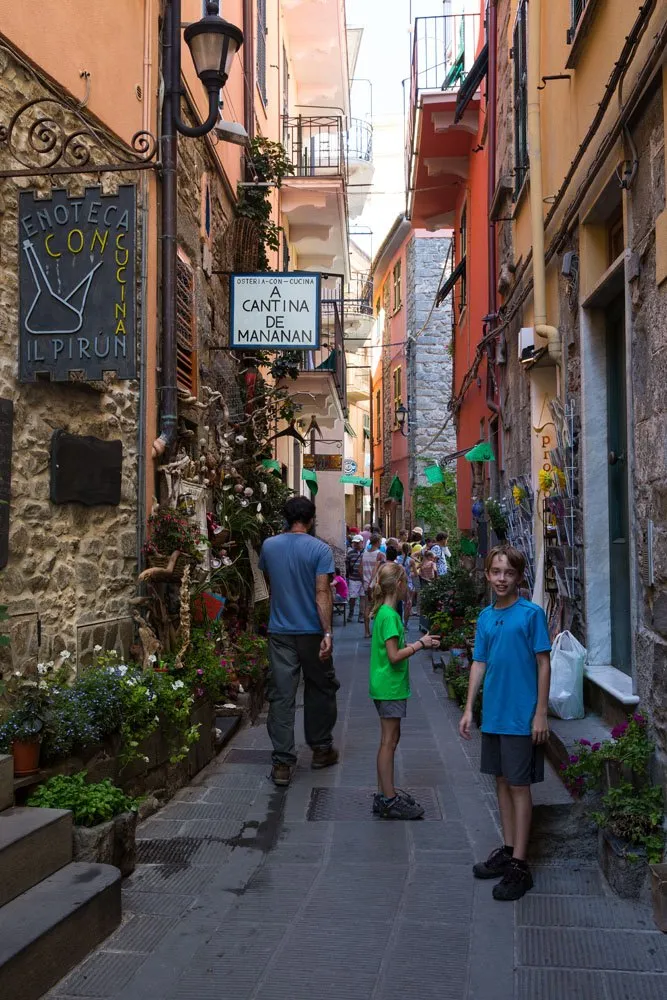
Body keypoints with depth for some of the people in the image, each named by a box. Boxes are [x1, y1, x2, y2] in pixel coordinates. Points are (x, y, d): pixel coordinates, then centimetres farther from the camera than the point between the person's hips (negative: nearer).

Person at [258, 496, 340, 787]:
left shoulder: (269, 546, 2)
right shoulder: (320, 549, -10)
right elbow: (322, 594, -16)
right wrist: (328, 632, -17)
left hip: (279, 632, 2)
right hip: (311, 631, -2)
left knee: (281, 696, 3)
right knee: (320, 690, 16)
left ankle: (282, 763, 2)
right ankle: (321, 749, 28)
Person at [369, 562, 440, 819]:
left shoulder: (384, 612, 12)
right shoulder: (389, 615, -18)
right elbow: (394, 656, -22)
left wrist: (420, 643, 10)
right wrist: (420, 644, -12)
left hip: (386, 686, 10)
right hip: (390, 687, -10)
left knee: (389, 739, 14)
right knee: (389, 741, -4)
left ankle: (385, 793, 22)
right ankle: (389, 800, 3)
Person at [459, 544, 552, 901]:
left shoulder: (531, 613, -10)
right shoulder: (485, 617, 6)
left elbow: (543, 664, -9)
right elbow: (479, 664, 10)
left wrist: (540, 713, -11)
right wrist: (469, 709, 7)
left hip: (522, 717, -6)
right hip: (493, 715, 6)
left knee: (519, 786, 1)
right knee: (502, 781, 15)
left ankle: (519, 865, 10)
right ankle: (508, 850, 29)